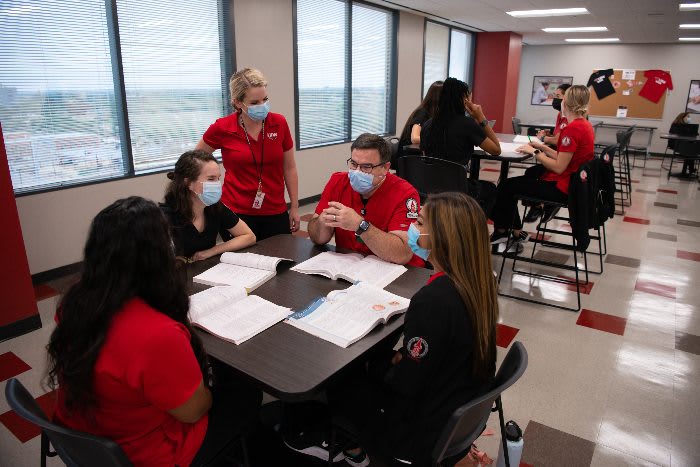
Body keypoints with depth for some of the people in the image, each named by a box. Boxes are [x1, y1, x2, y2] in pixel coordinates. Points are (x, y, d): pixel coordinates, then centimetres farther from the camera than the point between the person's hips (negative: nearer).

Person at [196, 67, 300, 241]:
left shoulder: (279, 123, -5)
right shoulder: (222, 128, -8)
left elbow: (289, 168, 5)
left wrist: (294, 207, 8)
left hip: (276, 213, 2)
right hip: (237, 213, -2)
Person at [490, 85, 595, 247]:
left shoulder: (573, 128, -22)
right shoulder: (585, 125, 7)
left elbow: (559, 167, -22)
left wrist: (534, 152, -12)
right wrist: (542, 148, 7)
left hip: (561, 187, -10)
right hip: (571, 182, 10)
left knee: (505, 186, -2)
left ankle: (501, 231, 16)